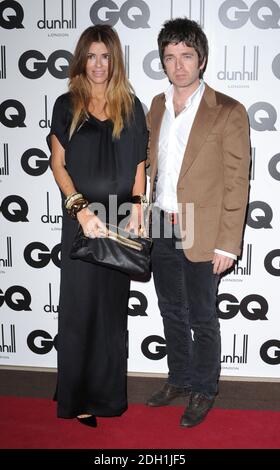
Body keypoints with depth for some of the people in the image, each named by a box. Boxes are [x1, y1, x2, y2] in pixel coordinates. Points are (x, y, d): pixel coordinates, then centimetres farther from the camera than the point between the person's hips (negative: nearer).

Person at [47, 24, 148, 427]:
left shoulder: (131, 106, 7)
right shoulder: (66, 106, 4)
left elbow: (139, 164, 6)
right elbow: (58, 164, 0)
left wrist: (135, 210, -7)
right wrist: (80, 208, -13)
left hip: (120, 217, 1)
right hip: (81, 217, -1)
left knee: (113, 305, 9)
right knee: (80, 305, 3)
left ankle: (108, 392, 23)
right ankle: (79, 397, 17)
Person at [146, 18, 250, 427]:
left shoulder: (228, 113, -11)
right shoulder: (157, 106, 7)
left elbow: (236, 183, -11)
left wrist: (228, 244, -14)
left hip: (200, 235, -5)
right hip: (161, 230, 6)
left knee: (202, 319, 9)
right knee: (172, 312, 19)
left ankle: (204, 390, 30)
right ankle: (179, 379, 39)